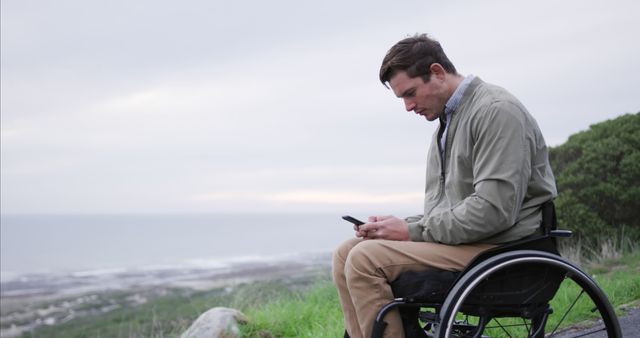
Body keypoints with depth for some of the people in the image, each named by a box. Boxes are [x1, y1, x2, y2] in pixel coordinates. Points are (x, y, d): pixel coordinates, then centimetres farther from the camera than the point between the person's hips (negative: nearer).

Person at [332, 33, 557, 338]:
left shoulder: (496, 110, -12)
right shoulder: (447, 121, 19)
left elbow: (494, 210, -22)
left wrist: (412, 231, -16)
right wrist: (398, 227, 1)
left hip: (499, 246, -10)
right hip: (460, 241, 10)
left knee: (365, 259, -22)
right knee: (346, 254, 0)